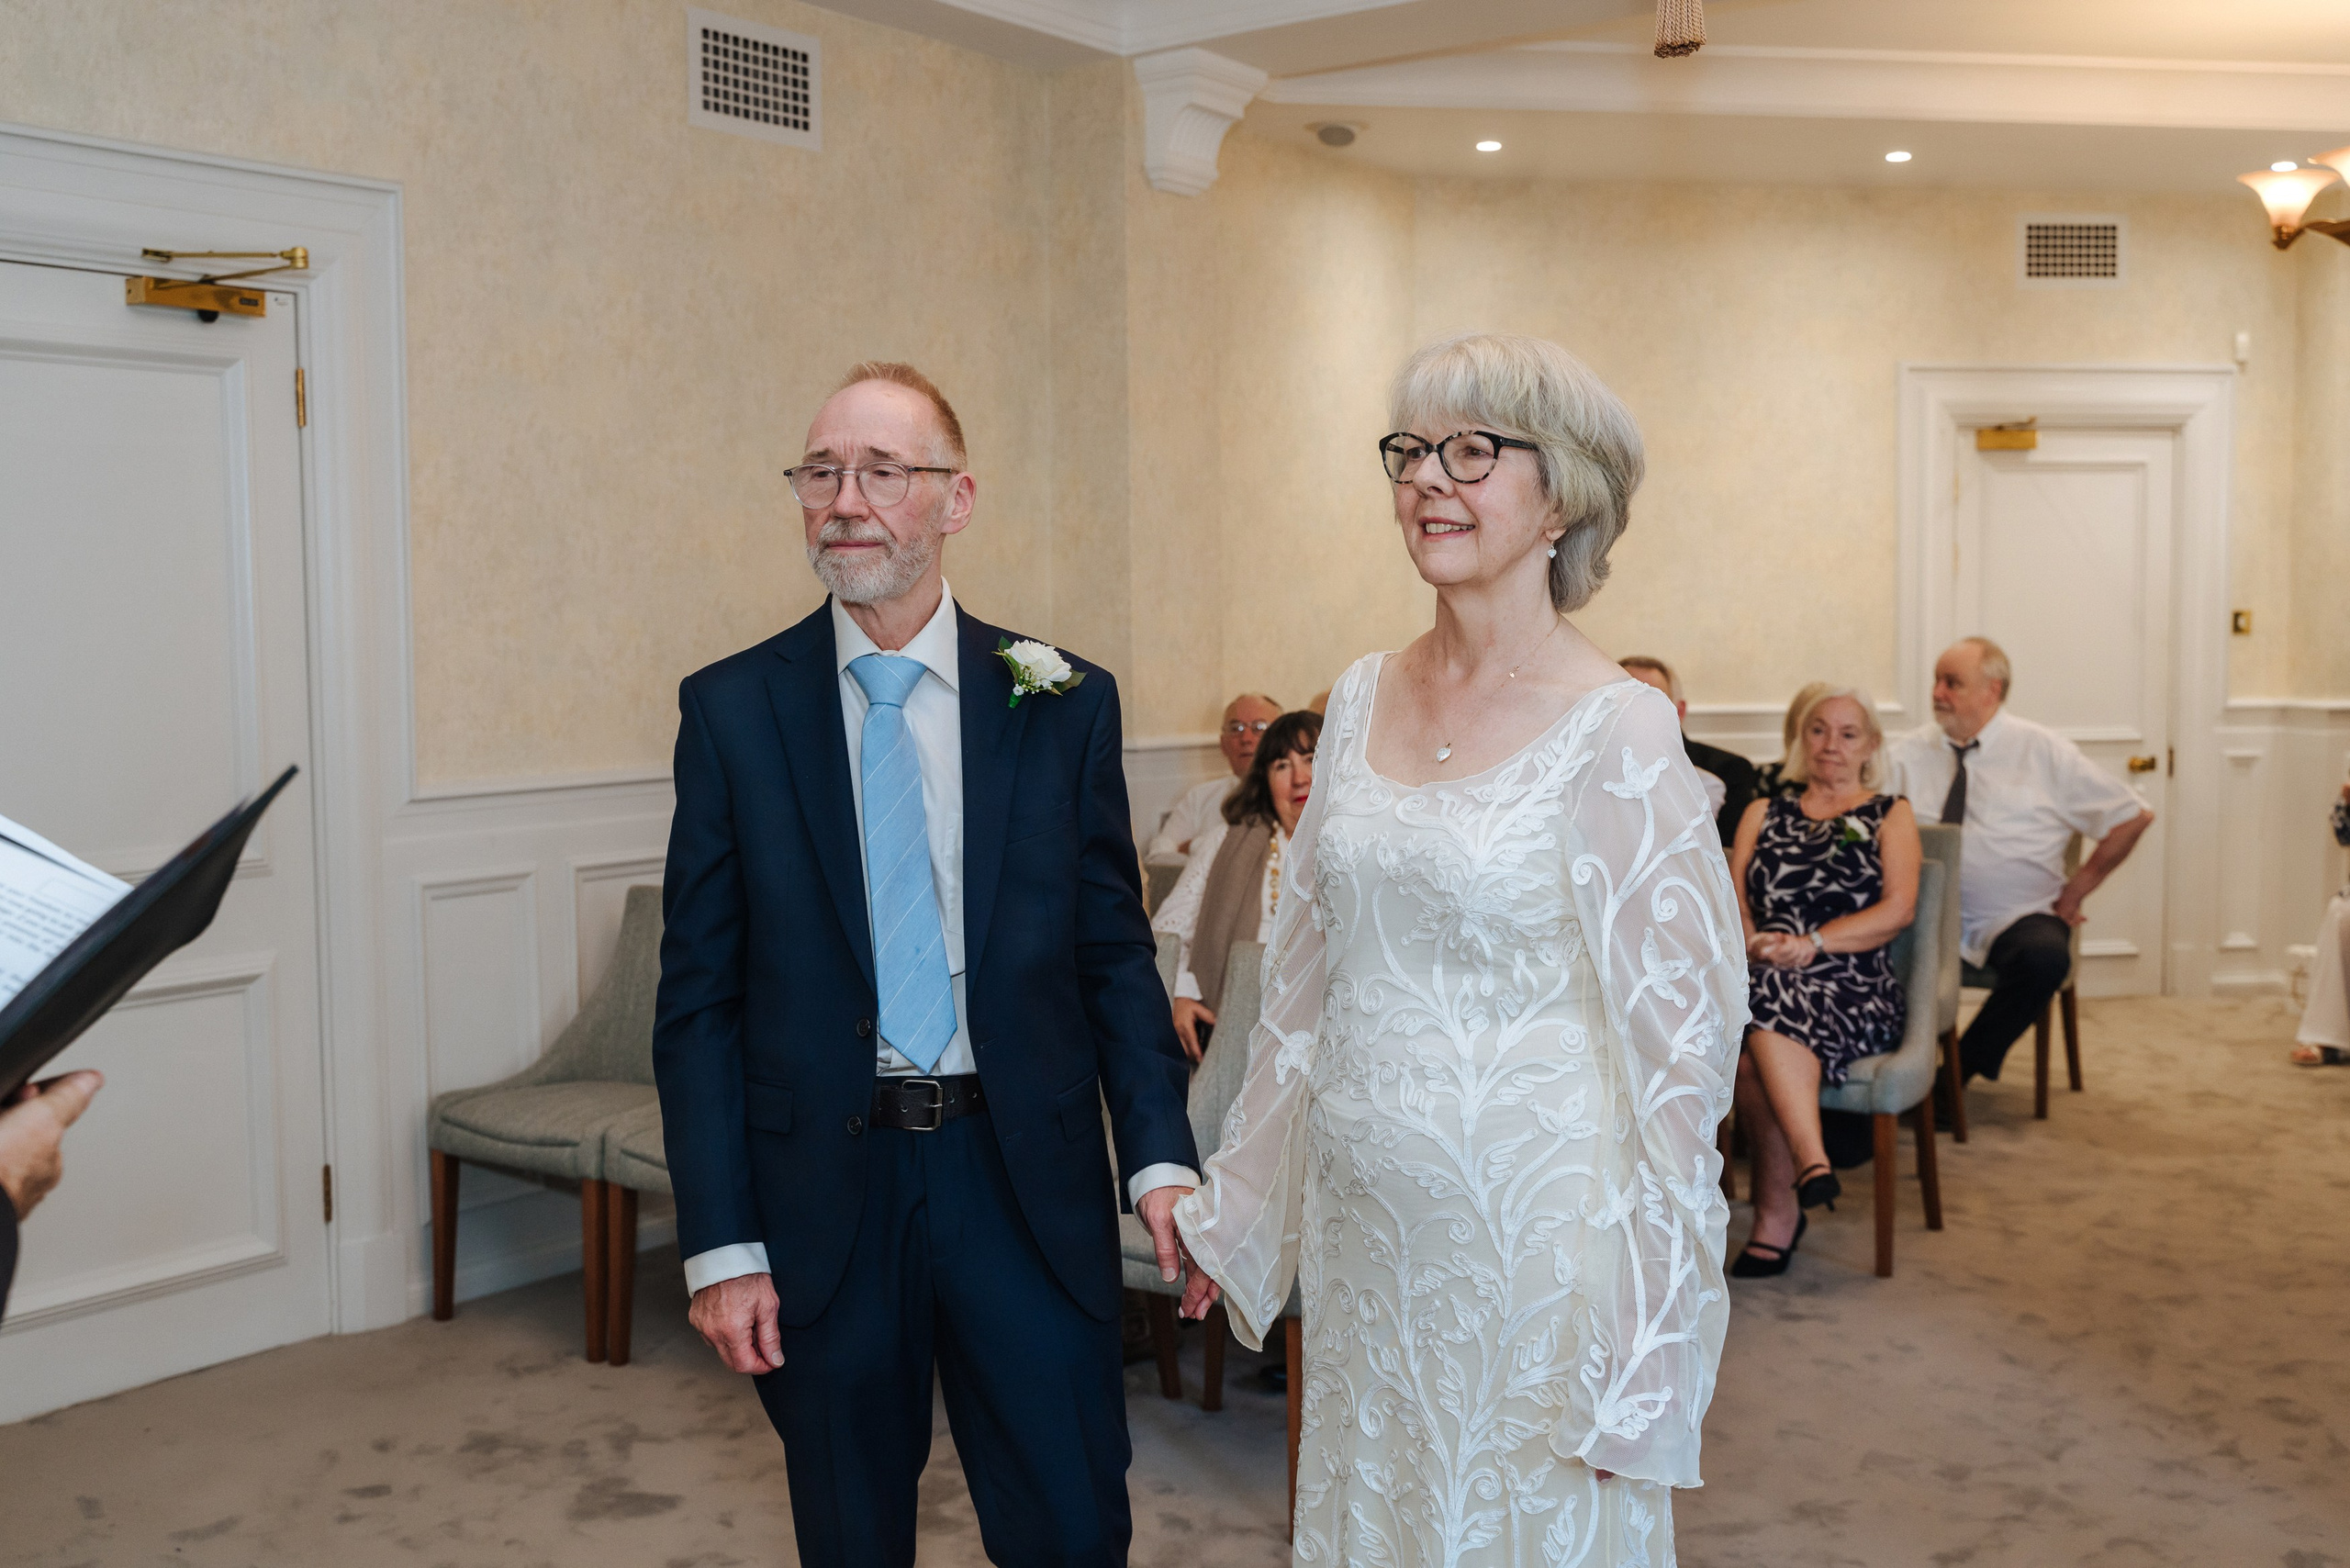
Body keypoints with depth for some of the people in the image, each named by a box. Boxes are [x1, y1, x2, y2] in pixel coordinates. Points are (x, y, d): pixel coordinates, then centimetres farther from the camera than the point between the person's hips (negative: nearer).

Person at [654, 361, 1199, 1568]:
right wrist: (720, 1243, -5)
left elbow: (1114, 953, 4)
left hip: (1027, 1181, 0)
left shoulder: (1063, 703, 1)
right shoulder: (731, 709, -1)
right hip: (820, 1191, 0)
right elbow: (698, 997, -1)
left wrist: (1160, 1157, -9)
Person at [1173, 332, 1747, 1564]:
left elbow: (1676, 1036, -13)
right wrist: (1236, 1205, 15)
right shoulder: (1362, 698, 4)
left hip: (1529, 1237, -5)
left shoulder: (1614, 733, -14)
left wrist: (1643, 1351, -13)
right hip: (1363, 1229, 6)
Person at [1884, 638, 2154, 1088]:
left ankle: (1960, 1071, -14)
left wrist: (2075, 890, 5)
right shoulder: (1910, 753, 9)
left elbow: (2134, 816, 9)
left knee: (2045, 957, -36)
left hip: (2014, 919, -1)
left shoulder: (2044, 751, 5)